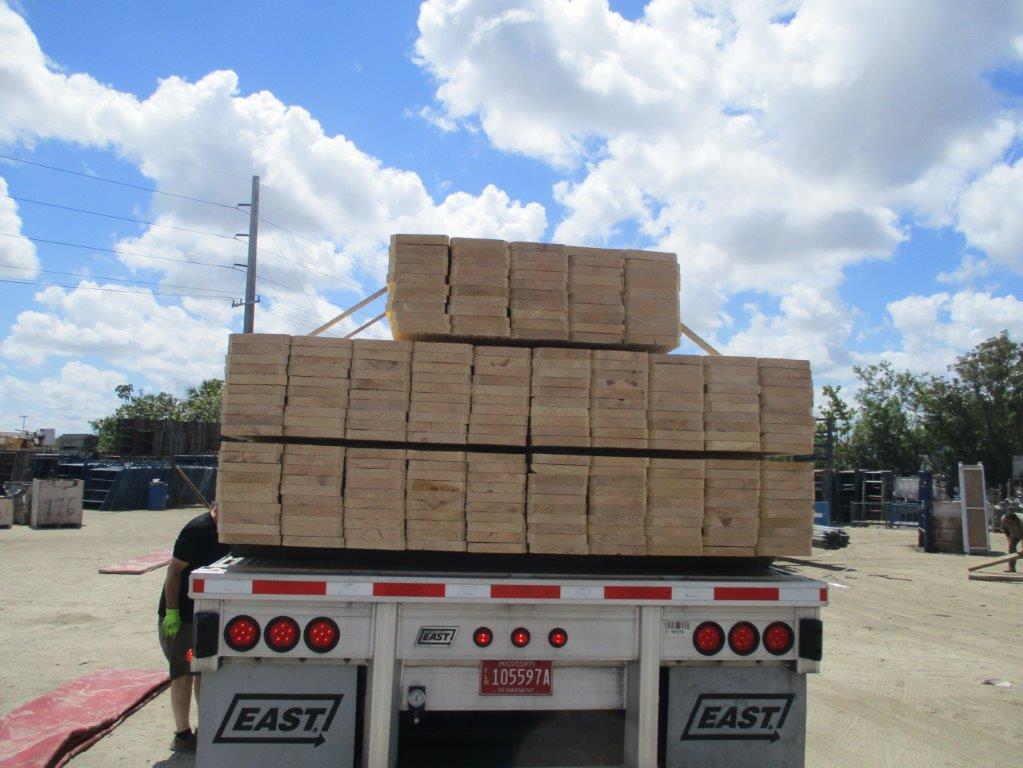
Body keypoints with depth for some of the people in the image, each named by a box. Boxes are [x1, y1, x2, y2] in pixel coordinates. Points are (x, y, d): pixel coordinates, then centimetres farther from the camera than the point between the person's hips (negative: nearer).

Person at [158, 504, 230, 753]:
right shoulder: (198, 530, -22)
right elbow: (175, 569, -21)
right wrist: (172, 612, -21)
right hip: (181, 616, -8)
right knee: (184, 674, 0)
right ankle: (182, 735, 11)